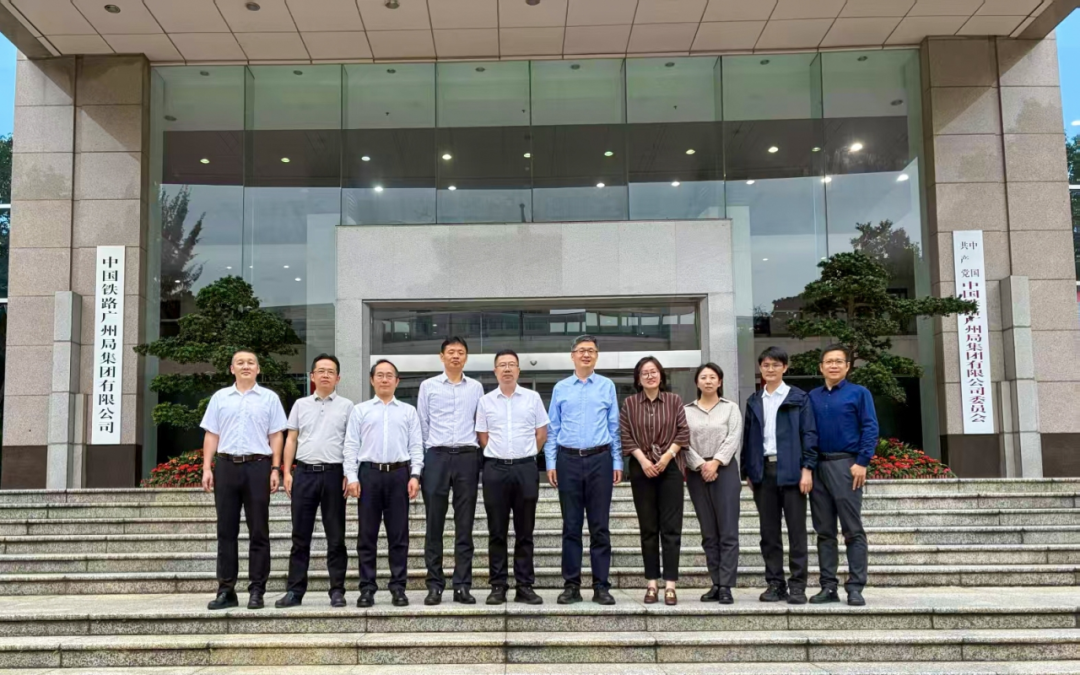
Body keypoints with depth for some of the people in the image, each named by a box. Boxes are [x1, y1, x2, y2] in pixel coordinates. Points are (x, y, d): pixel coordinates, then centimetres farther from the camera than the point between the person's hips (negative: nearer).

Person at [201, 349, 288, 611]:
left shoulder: (269, 398, 6)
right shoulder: (219, 397, 11)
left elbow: (276, 436, 4)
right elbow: (211, 435, 10)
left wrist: (275, 469, -4)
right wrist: (207, 468, 1)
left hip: (258, 466, -2)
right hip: (226, 465, 2)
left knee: (258, 531, 1)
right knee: (226, 530, 5)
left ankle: (256, 590, 7)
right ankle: (226, 590, 12)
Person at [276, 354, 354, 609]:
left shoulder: (346, 406, 6)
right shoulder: (301, 405, 12)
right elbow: (291, 439, 12)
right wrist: (286, 472, 3)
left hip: (334, 473, -2)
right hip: (304, 473, 2)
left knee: (336, 537, 3)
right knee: (300, 536, 5)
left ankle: (337, 590, 9)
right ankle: (294, 591, 9)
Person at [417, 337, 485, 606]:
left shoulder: (476, 388, 10)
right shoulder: (428, 386, 7)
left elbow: (481, 424, 11)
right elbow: (422, 425, 7)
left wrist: (477, 456, 6)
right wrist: (424, 458, 4)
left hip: (467, 457, 1)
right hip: (437, 456, -1)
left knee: (465, 525, 3)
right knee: (435, 524, 1)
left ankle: (462, 586, 8)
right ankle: (435, 585, 8)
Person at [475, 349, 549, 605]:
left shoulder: (532, 398, 4)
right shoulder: (486, 401, 5)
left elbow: (542, 433, 9)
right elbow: (483, 437, 10)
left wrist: (524, 455, 8)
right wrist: (501, 456, 7)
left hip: (526, 469, 0)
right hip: (495, 469, 0)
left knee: (524, 532, 4)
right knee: (497, 532, 4)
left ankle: (525, 586, 10)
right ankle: (498, 587, 10)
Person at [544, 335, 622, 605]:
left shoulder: (607, 386, 6)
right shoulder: (560, 388, 8)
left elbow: (614, 427, 6)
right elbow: (552, 429, 8)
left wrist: (617, 462, 1)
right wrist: (551, 463, 1)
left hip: (600, 459, -1)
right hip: (568, 460, 1)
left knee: (599, 526, 3)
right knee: (571, 525, 5)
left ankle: (601, 586, 9)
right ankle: (572, 585, 11)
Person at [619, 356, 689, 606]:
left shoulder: (674, 400, 6)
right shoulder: (629, 403, 6)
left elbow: (683, 432, 1)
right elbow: (626, 436, 0)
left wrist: (667, 456, -9)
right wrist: (643, 460, -11)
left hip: (670, 467, -1)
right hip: (642, 468, 1)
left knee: (671, 527, -3)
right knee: (648, 528, 5)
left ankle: (670, 585, -1)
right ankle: (651, 583, 10)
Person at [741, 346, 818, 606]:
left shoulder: (799, 398, 3)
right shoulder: (754, 401, 15)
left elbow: (809, 434, -2)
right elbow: (748, 437, 15)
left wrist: (807, 468, -10)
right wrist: (748, 472, 9)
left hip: (791, 470, -4)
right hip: (763, 471, 4)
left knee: (797, 530, -2)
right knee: (769, 532, 6)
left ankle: (797, 586, 3)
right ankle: (775, 584, 13)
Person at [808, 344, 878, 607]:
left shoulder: (859, 393, 3)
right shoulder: (813, 397, 13)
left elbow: (870, 429, -3)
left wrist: (862, 462, -12)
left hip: (845, 465, -4)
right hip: (818, 466, 4)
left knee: (853, 530, -3)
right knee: (824, 531, 7)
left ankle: (855, 587, 0)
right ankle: (828, 586, 11)